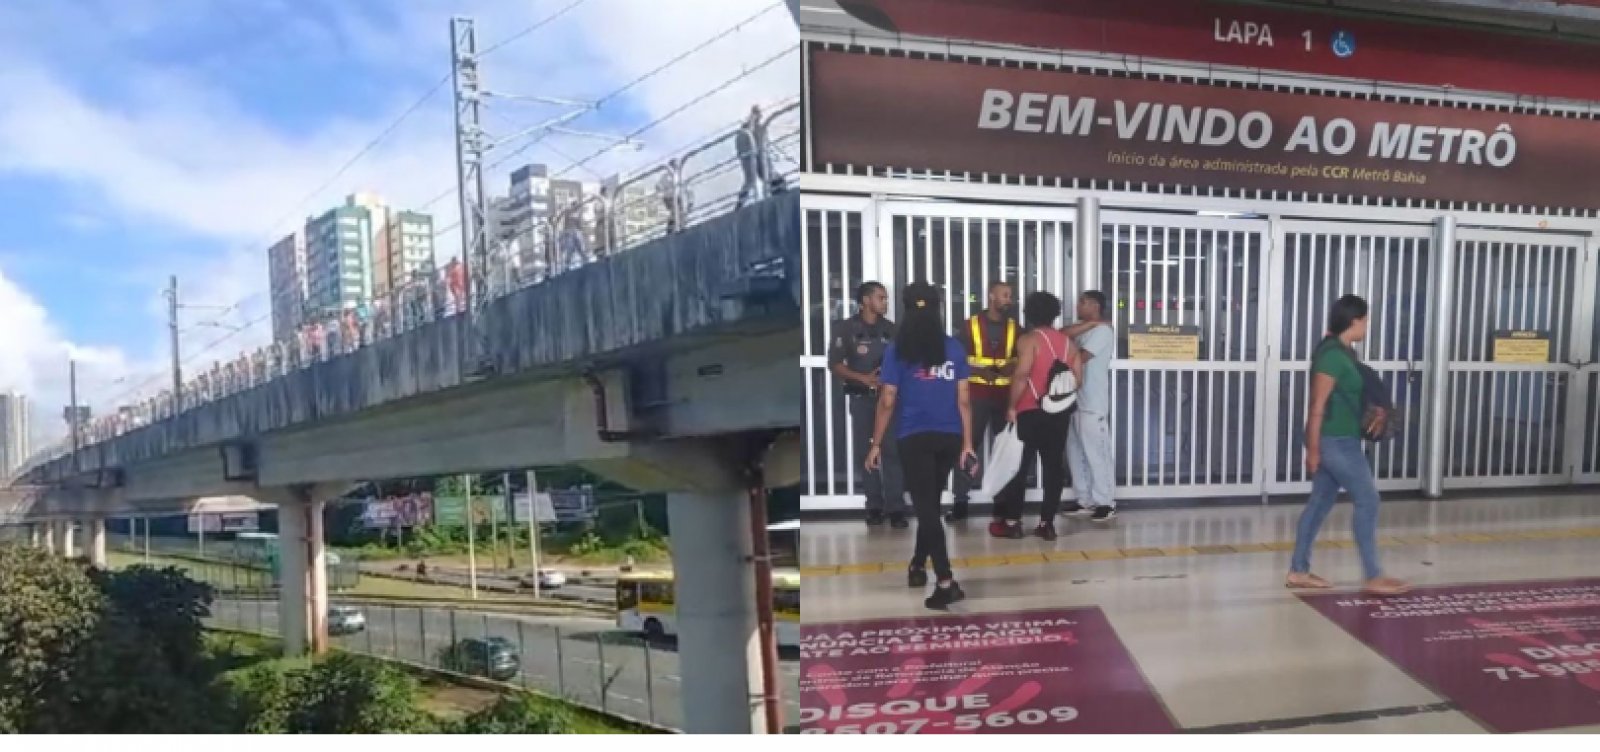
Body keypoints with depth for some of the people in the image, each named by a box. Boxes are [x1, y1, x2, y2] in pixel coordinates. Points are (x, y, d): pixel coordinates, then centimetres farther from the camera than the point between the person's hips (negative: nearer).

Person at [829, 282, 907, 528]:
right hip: (861, 397, -1)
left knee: (892, 451, -6)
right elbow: (834, 364, -4)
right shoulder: (846, 328, -1)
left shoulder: (891, 329, 7)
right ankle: (874, 506, 14)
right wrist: (862, 378, -15)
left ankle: (895, 508, -4)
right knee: (865, 452, 4)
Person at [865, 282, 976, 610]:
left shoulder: (897, 350, -5)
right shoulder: (953, 347, 3)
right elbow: (963, 399, 2)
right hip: (948, 438, 4)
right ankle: (918, 566, 35)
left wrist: (876, 444, 2)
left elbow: (887, 402, -6)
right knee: (930, 504, 19)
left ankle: (946, 582, -8)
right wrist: (967, 443, 8)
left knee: (925, 508, -1)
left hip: (914, 438, -4)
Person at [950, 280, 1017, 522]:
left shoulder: (1014, 326, 8)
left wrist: (1012, 366, -13)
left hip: (1005, 396, 2)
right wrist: (979, 370, -16)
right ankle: (961, 501, 2)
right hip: (977, 395, -2)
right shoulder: (971, 325, 1)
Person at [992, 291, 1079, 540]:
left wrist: (1011, 407, -12)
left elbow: (1022, 376, -19)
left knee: (1019, 465, 3)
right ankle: (1047, 522, 8)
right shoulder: (1068, 342, 11)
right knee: (1054, 466, 6)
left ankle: (1012, 521, 5)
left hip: (1031, 412, -5)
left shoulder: (1029, 340, -8)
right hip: (1060, 412, 5)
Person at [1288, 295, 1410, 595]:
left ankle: (1298, 571, 16)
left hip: (1339, 440, 10)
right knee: (1368, 501, -3)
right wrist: (1313, 449, -20)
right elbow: (1318, 405, -20)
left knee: (1321, 502, 11)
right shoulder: (1332, 354, -18)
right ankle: (1373, 577, 6)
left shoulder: (1343, 351, 12)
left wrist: (1379, 411, 4)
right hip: (1335, 441, -10)